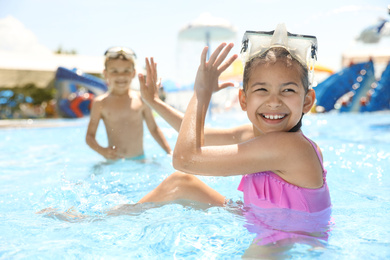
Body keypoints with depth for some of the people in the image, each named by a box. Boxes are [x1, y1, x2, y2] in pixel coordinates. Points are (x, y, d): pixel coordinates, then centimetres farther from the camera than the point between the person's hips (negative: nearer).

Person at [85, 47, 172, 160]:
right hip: (113, 161, -1)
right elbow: (90, 136, 3)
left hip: (139, 159, 1)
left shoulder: (141, 99, 3)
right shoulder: (100, 103, 0)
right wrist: (103, 151, -15)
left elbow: (153, 129, 12)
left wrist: (170, 152, 7)